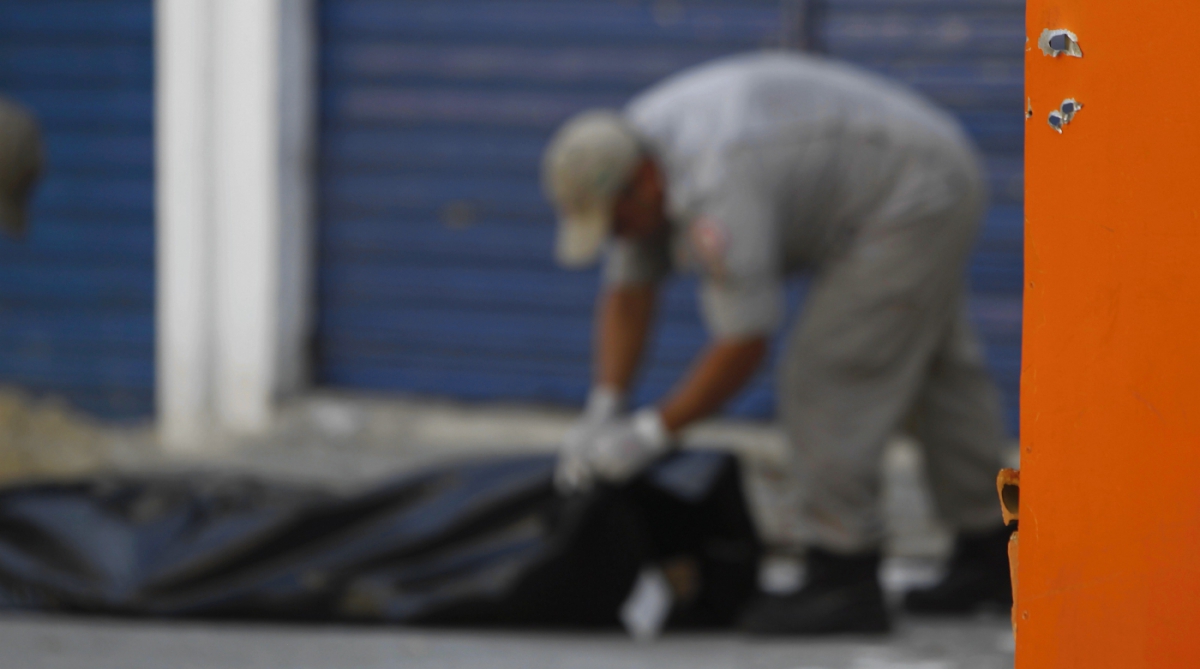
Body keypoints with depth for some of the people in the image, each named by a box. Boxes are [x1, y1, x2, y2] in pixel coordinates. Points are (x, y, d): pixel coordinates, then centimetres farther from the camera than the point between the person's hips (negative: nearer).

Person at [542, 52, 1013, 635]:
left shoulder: (714, 195, -33)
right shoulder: (630, 161, -4)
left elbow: (744, 344, -28)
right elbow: (627, 294, 2)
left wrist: (652, 433, -22)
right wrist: (602, 412, -6)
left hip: (911, 201, -11)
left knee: (825, 380, -13)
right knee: (938, 373, 19)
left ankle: (843, 580, -10)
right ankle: (988, 557, 32)